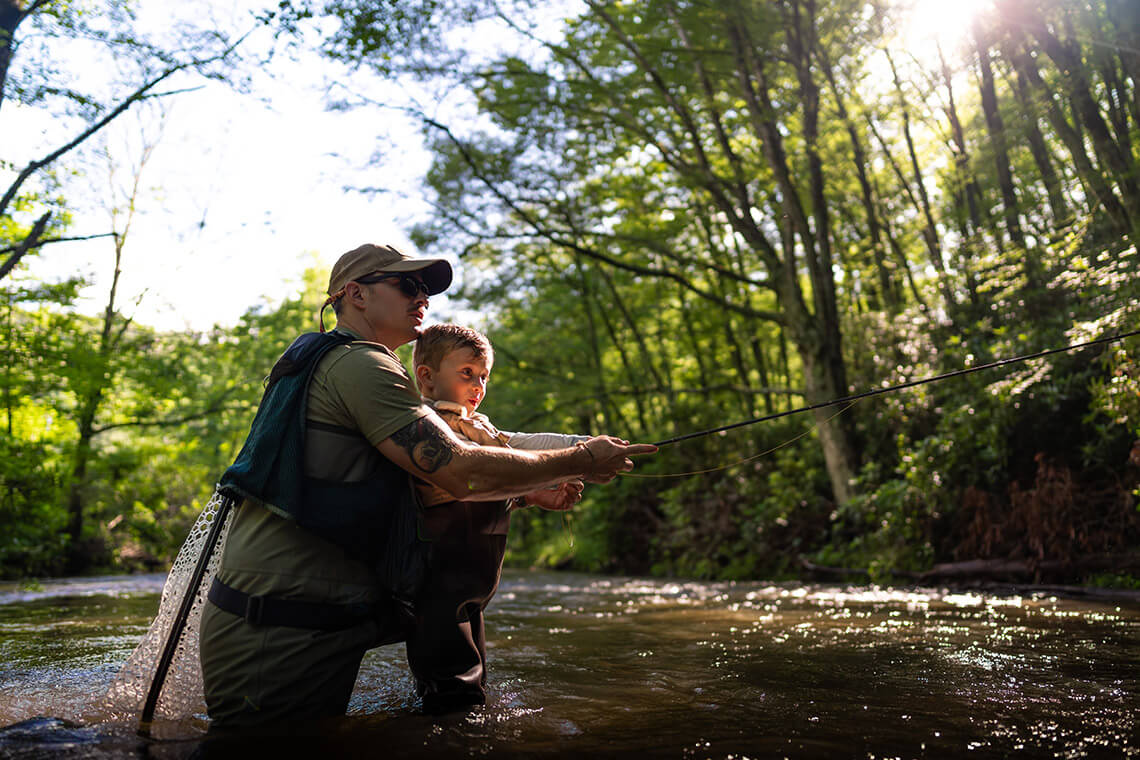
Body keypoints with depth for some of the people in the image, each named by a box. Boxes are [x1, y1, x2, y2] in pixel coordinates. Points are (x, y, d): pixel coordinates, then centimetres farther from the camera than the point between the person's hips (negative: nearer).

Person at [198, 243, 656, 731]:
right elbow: (462, 472, -21)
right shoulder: (358, 364, -12)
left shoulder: (315, 361, 21)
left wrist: (532, 493, 13)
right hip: (282, 636, -10)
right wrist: (581, 462, -8)